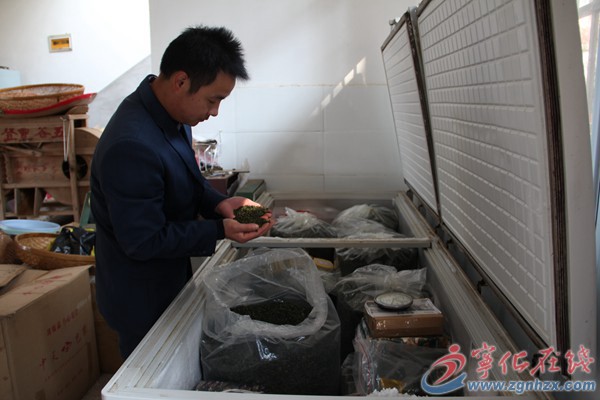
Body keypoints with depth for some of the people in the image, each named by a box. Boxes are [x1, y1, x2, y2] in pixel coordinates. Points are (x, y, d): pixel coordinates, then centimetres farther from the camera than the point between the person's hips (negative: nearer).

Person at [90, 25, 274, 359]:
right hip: (143, 302, -9)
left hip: (171, 279, 9)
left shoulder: (172, 115, -5)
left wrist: (219, 203, -9)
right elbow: (143, 241, -28)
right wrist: (220, 230, -26)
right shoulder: (132, 147, -34)